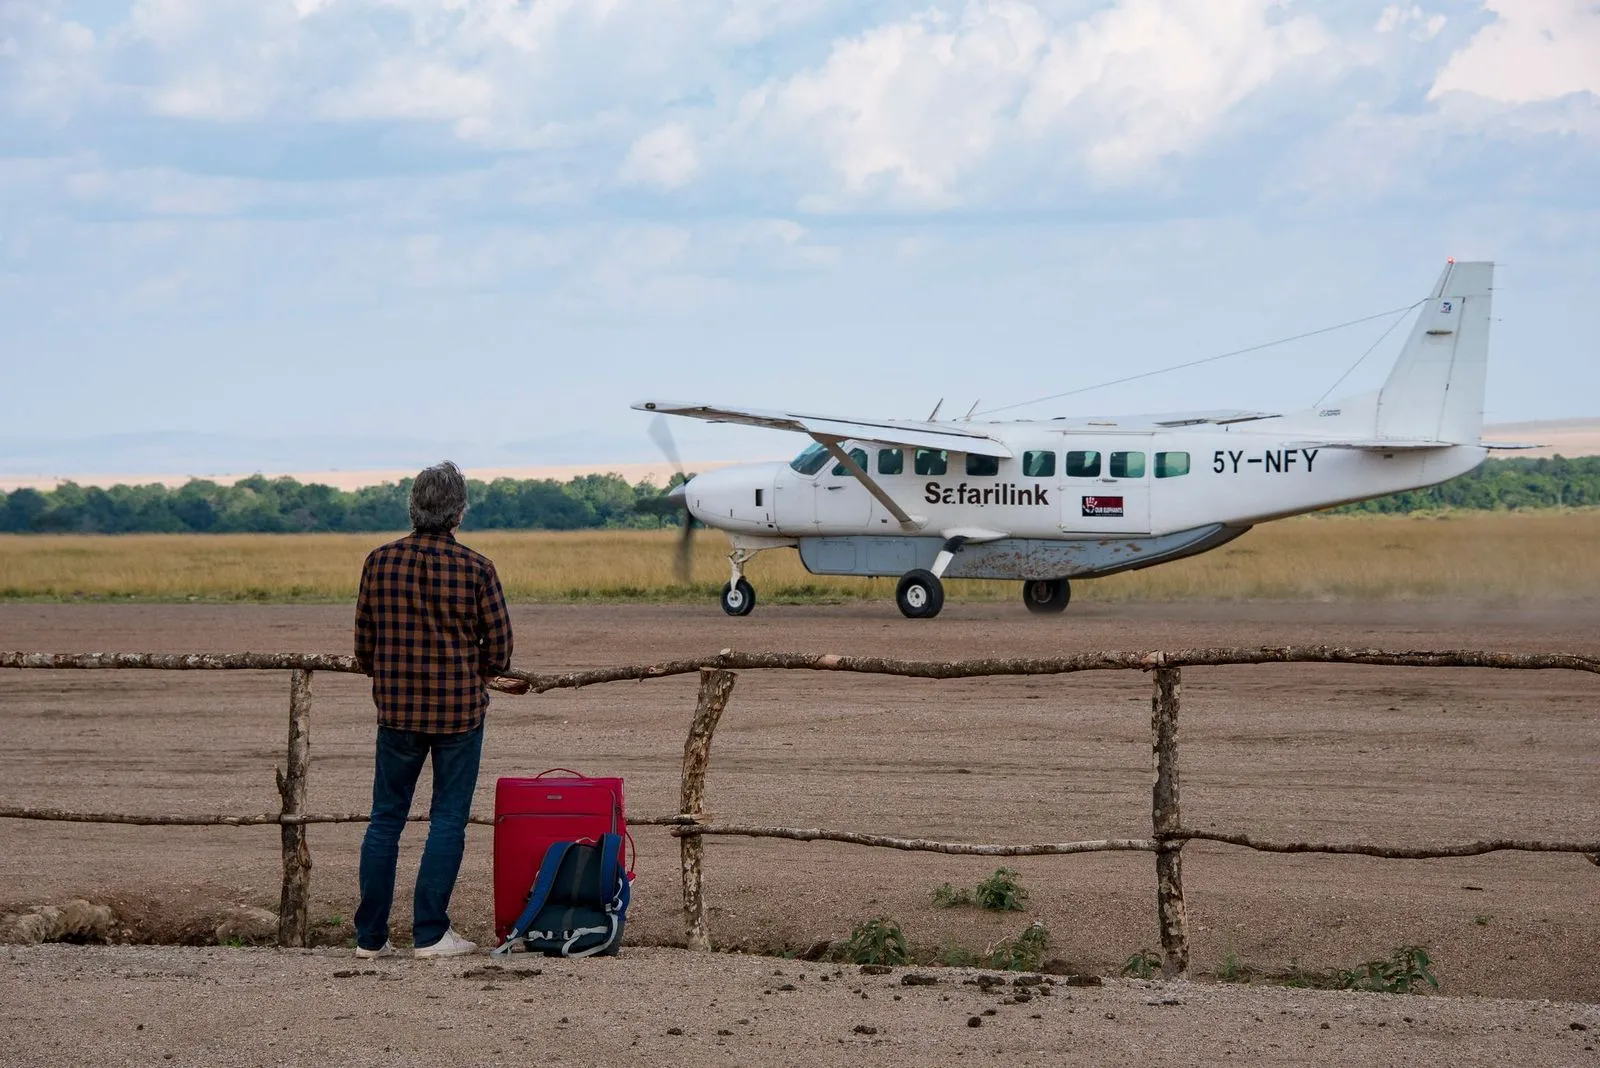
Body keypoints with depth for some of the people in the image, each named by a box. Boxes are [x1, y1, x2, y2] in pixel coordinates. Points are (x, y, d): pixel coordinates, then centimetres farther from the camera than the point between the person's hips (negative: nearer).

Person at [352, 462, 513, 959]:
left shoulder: (380, 561, -3)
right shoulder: (476, 568, -10)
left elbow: (363, 644, 3)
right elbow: (499, 652, -5)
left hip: (397, 711, 2)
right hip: (460, 710, -2)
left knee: (385, 820, 10)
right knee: (448, 821, 5)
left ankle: (370, 936, 12)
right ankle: (430, 933, 3)